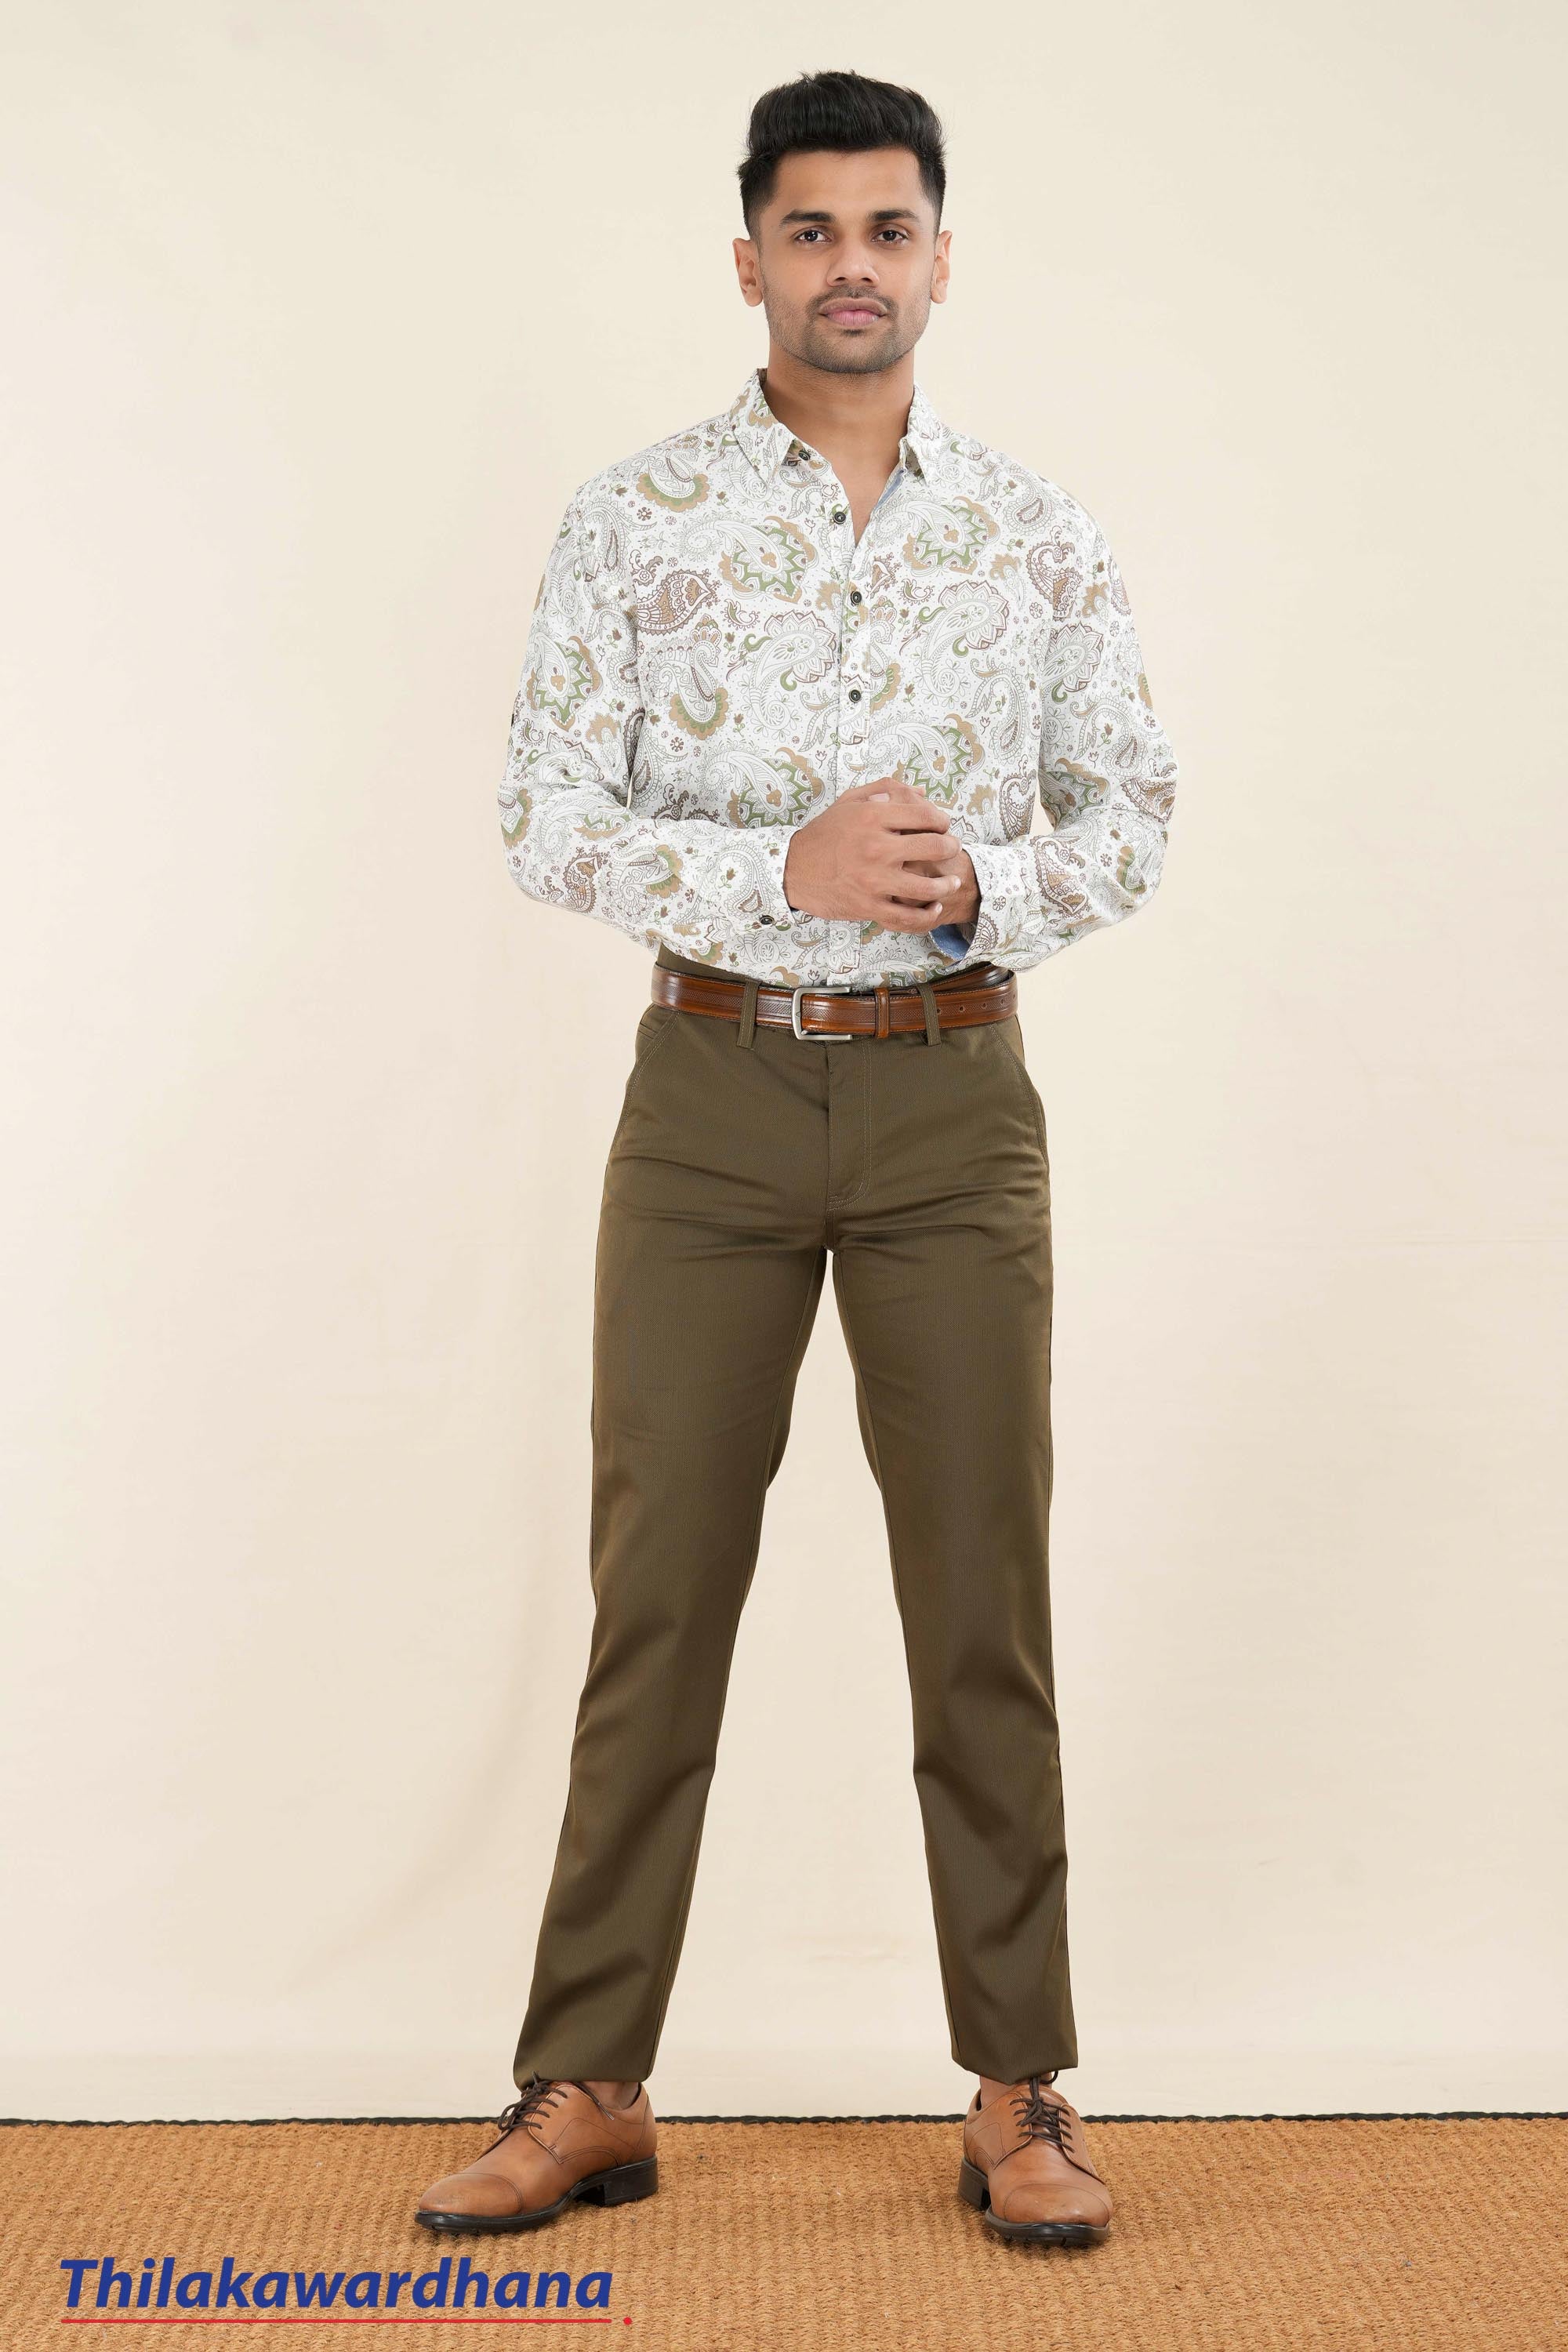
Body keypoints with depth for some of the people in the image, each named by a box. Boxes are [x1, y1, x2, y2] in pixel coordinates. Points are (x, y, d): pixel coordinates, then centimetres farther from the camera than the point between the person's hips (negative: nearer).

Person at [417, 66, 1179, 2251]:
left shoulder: (1040, 534, 5)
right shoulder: (635, 517, 1)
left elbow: (1131, 811, 7)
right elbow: (547, 816, -4)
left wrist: (981, 885, -13)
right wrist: (787, 869, -19)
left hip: (955, 1102, 1)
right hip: (716, 1092, -1)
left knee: (984, 1599, 4)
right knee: (659, 1592, 4)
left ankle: (1020, 2093, 17)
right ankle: (587, 2090, 16)